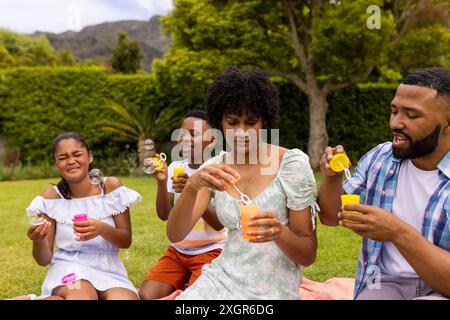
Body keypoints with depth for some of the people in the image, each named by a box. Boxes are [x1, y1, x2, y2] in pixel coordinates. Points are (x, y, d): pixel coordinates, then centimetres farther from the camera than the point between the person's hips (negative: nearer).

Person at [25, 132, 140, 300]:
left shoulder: (111, 186, -2)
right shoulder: (51, 197, -2)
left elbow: (126, 241, -1)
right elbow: (44, 260, 0)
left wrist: (103, 229, -22)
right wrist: (38, 240, -23)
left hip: (109, 270, 3)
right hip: (68, 268, -2)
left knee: (124, 297, -31)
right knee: (81, 295, -37)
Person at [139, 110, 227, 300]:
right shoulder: (175, 167, 3)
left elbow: (219, 224, -17)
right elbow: (164, 215, -3)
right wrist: (161, 182, -19)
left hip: (211, 251, -4)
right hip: (177, 250, 4)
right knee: (146, 296, -11)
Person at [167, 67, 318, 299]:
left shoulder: (292, 165, -11)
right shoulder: (214, 168, 0)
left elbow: (308, 255, -8)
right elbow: (175, 235, -10)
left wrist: (279, 232, -28)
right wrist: (191, 187, -27)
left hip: (271, 290, -3)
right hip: (222, 278, 4)